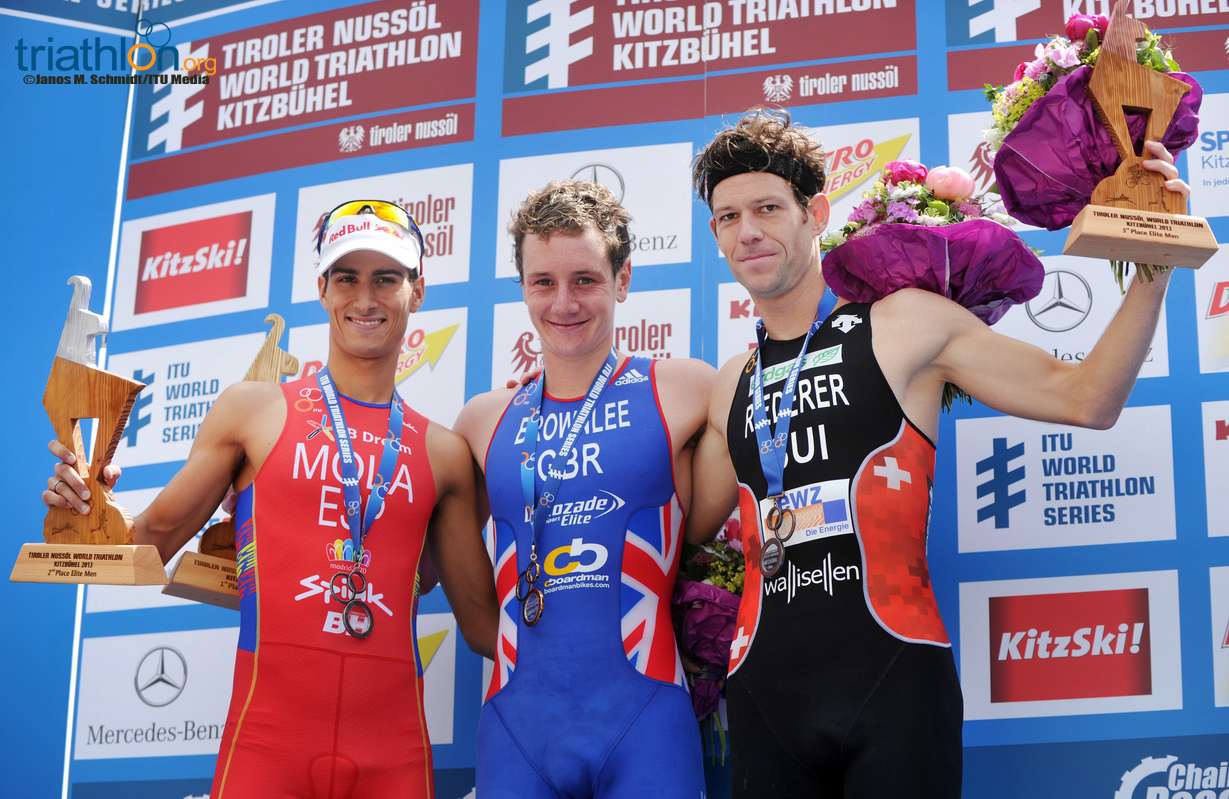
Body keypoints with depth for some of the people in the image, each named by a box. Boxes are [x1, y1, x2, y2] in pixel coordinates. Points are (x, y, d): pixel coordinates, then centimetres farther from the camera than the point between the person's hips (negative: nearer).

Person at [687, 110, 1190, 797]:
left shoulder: (904, 324, 1)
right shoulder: (731, 387, 15)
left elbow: (1086, 399, -3)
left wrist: (1152, 269, -11)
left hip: (892, 683, -4)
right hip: (766, 692, 4)